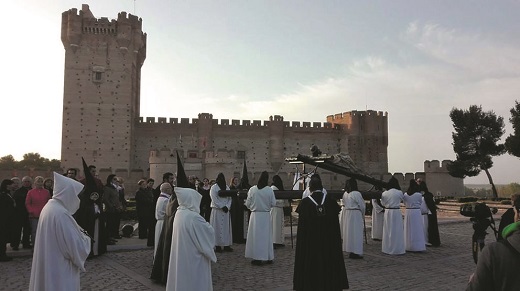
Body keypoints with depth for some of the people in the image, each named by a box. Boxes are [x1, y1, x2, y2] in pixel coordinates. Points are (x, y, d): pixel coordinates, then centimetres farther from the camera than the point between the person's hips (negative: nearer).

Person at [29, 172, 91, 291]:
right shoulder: (61, 214, -25)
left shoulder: (49, 207, 5)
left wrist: (78, 232, 5)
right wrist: (85, 237, -5)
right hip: (60, 273, -10)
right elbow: (77, 248, -24)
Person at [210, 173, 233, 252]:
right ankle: (218, 246, -1)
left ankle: (227, 245, 11)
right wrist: (222, 207, -16)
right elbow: (214, 200, -12)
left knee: (226, 227, 6)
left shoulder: (227, 187, 12)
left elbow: (230, 198, 8)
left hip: (226, 210, 5)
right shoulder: (213, 188, -4)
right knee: (218, 227, -4)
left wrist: (227, 206, -8)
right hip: (217, 210, -5)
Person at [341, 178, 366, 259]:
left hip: (346, 214, 7)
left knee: (348, 232, 12)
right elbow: (362, 206, -7)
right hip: (356, 214, -7)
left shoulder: (345, 194, 5)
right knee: (356, 233, -1)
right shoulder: (357, 193, -14)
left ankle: (350, 250, 20)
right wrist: (363, 216, 7)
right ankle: (355, 252, 1)